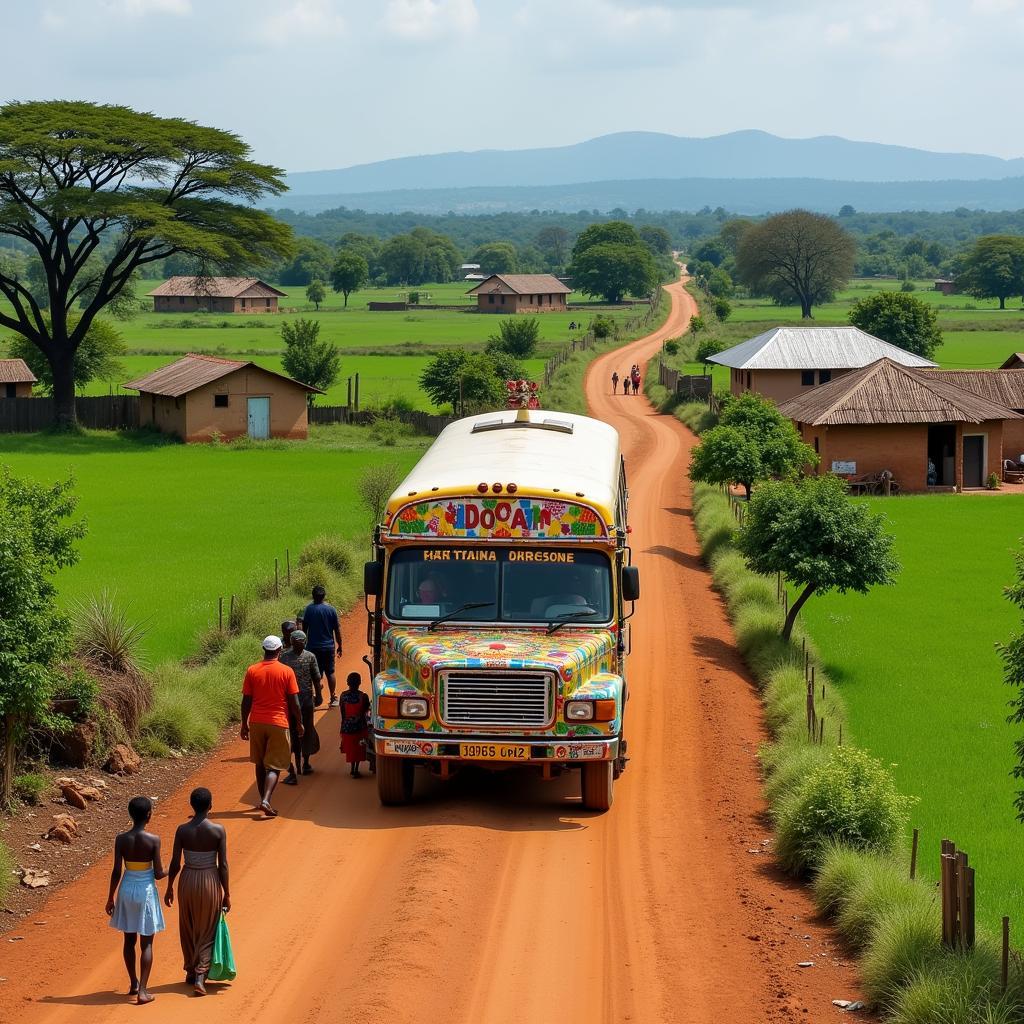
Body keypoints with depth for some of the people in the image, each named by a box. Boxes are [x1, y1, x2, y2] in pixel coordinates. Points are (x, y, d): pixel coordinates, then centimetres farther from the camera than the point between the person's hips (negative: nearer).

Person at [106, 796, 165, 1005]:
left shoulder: (121, 839, -8)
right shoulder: (153, 840, -16)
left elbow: (116, 872, -5)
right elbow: (158, 874, -12)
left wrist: (111, 898, 7)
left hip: (127, 889, 3)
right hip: (146, 891, -3)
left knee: (129, 940, 18)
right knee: (146, 943, 4)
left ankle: (134, 984, 29)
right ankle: (142, 991, -1)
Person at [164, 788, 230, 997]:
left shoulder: (182, 830, -10)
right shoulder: (219, 830, -14)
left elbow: (175, 864, -5)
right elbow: (223, 865, -10)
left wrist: (169, 888, 10)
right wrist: (226, 894, 0)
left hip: (188, 881, 2)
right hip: (210, 882, -2)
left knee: (188, 930, 20)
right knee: (207, 932, 10)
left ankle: (191, 972, 32)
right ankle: (201, 975, -4)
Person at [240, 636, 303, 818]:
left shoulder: (252, 671, 0)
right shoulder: (286, 672, -6)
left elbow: (246, 701, 2)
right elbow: (294, 702, -4)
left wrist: (244, 724, 12)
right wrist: (299, 723, 8)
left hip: (257, 723, 3)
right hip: (278, 724, -3)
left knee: (260, 764, 18)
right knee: (274, 767, -1)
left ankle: (262, 800, 24)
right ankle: (266, 801, -19)